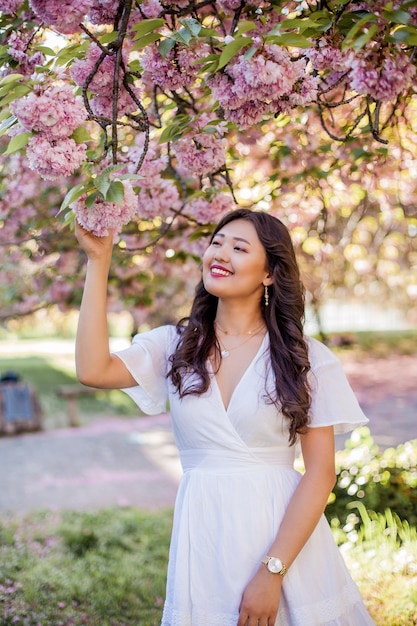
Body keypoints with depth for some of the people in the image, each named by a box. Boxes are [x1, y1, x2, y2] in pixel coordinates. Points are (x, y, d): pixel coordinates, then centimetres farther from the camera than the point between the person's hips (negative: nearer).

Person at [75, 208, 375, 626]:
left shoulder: (307, 358, -3)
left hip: (284, 532, -2)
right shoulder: (175, 346, 4)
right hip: (203, 539, 2)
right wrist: (98, 259, -11)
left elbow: (321, 472, -7)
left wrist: (272, 571, -16)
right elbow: (94, 370, -13)